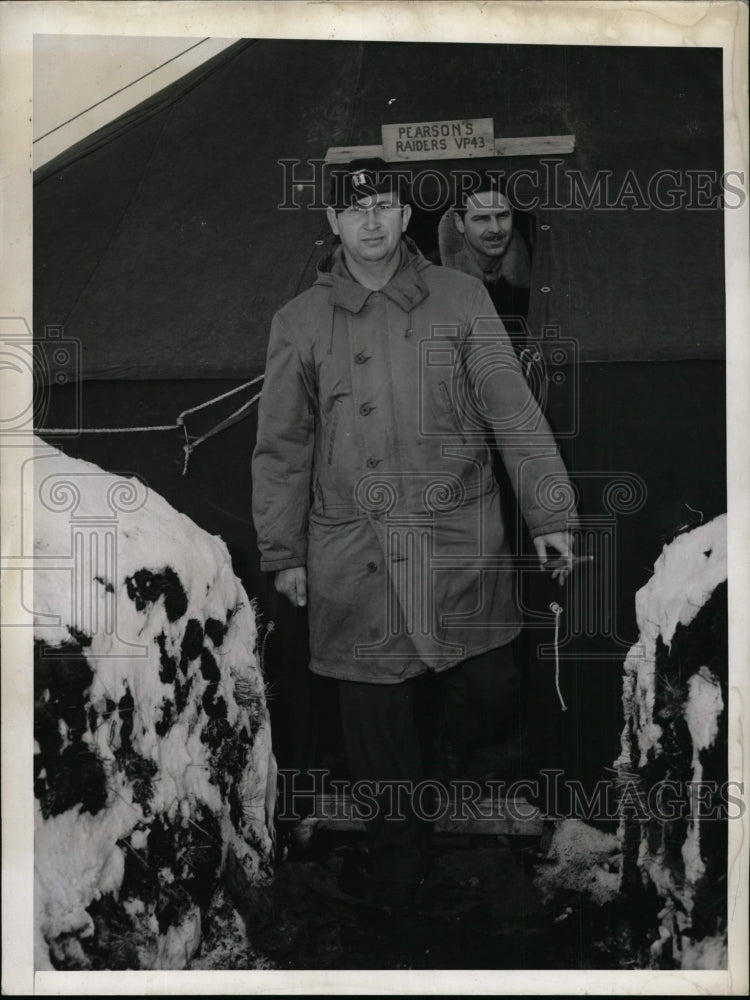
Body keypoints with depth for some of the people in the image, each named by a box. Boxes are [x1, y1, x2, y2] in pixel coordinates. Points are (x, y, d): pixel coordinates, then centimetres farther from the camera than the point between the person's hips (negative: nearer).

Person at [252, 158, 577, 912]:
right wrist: (283, 553, 8)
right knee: (376, 721, 6)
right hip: (353, 555, 1)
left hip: (462, 539, 0)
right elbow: (282, 447, 10)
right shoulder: (299, 321, 8)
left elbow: (512, 411, 4)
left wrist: (550, 513, 0)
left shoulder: (459, 299, 5)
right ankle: (397, 859, 25)